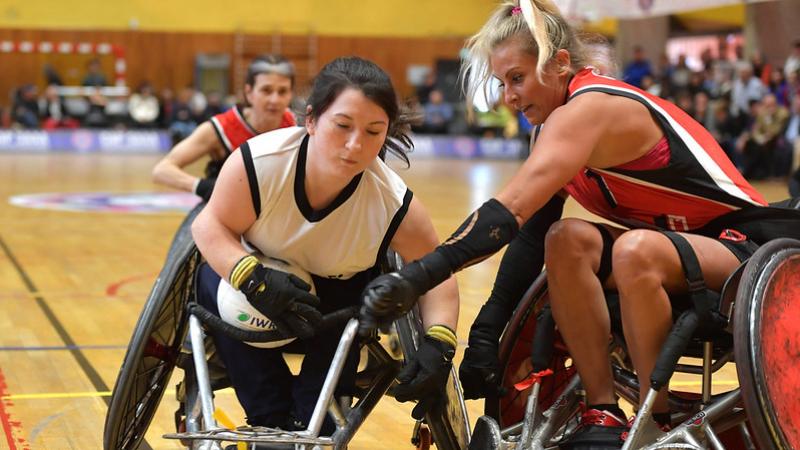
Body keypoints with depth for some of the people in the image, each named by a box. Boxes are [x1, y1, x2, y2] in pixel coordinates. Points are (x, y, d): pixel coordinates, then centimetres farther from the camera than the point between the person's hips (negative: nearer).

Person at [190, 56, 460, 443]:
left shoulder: (395, 205, -31)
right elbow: (211, 224, -22)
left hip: (339, 294, -1)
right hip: (263, 271, 1)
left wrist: (438, 344, -34)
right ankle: (273, 422, -21)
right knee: (215, 283, -30)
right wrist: (252, 278, -40)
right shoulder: (259, 161, -35)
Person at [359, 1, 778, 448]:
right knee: (566, 241, -17)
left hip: (746, 249, -8)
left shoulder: (588, 109, -22)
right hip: (677, 245, 8)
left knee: (637, 250, -37)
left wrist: (416, 277, -42)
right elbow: (532, 230, 1)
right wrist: (486, 333, -8)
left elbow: (510, 210, -35)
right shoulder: (565, 124, 5)